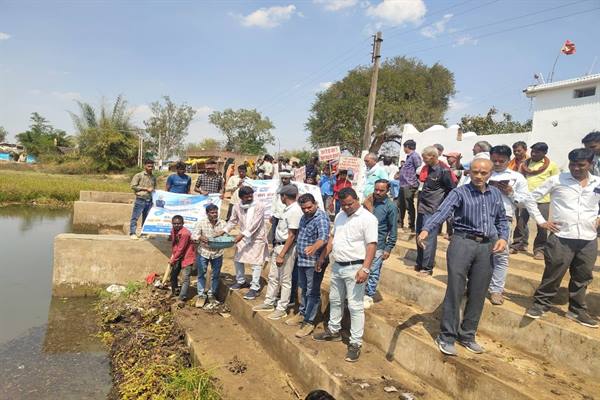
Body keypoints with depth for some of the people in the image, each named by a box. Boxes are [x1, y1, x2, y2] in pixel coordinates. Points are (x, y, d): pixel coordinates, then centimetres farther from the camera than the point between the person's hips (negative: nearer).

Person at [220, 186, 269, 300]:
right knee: (237, 259, 13)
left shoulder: (259, 206, -18)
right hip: (243, 237, 6)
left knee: (256, 263, -4)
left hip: (257, 238, -5)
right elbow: (233, 221, 10)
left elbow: (255, 224, -24)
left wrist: (242, 234, -28)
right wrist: (223, 231, 0)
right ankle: (240, 281, 34)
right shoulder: (237, 207, -3)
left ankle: (255, 288, 5)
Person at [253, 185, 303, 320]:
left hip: (287, 248, -10)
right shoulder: (288, 209, 9)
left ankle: (281, 309, 16)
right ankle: (269, 303, 32)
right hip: (278, 246, 10)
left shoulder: (295, 211, -20)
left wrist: (282, 255, -22)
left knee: (285, 280, 4)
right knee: (273, 277, 18)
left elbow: (291, 235, -22)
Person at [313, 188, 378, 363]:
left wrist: (365, 269, -27)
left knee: (355, 306, -2)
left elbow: (371, 245, -20)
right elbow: (332, 237, 19)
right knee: (334, 300, 20)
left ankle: (355, 344, 8)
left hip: (354, 268, -8)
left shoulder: (367, 218, -15)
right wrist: (322, 257, 18)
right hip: (337, 266, 8)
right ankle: (333, 331, 38)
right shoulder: (340, 216, 10)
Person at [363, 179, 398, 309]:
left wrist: (388, 248, -8)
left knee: (373, 272, 4)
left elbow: (393, 229, -6)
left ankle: (369, 296, 20)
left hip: (378, 245, -4)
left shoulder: (391, 206, -8)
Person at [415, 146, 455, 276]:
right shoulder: (426, 169, 10)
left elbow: (452, 189, -6)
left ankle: (427, 267, 1)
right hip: (421, 208, 8)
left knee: (429, 238, -6)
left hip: (432, 211, -8)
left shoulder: (443, 171, -12)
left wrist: (441, 204, -2)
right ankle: (420, 264, 25)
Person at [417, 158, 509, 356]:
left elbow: (502, 219, 22)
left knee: (477, 294, 10)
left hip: (486, 247, 5)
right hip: (462, 243, -5)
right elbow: (442, 212, -19)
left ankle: (467, 335, 25)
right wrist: (426, 230, -37)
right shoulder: (459, 192, -4)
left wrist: (503, 237, 1)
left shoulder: (496, 194, 13)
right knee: (455, 291, -4)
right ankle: (447, 337, 8)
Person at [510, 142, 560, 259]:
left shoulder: (551, 165, -3)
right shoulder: (526, 163, 6)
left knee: (542, 226, 2)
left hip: (543, 200, -3)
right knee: (520, 223, 7)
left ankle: (539, 250, 12)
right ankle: (517, 245, 21)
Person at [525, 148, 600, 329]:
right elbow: (532, 197, 0)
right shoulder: (556, 180, -4)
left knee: (582, 278, 14)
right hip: (561, 238, -4)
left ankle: (577, 310, 29)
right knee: (553, 275, 0)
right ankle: (540, 304, 16)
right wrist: (542, 221, -3)